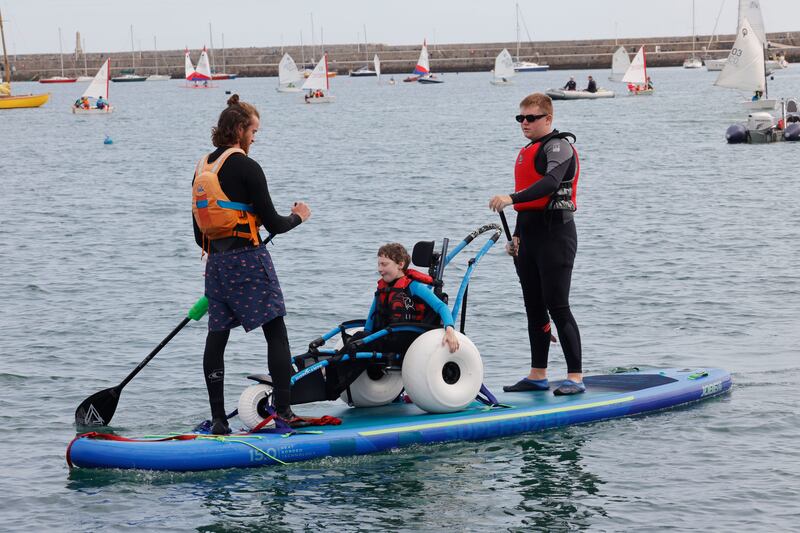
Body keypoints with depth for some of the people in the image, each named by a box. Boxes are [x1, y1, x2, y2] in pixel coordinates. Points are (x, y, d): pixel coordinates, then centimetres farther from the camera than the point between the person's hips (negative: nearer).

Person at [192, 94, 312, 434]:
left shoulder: (202, 169, 11)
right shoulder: (246, 168, -12)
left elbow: (199, 232, 15)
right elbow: (272, 223, -11)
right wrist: (298, 217, 8)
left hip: (216, 262, 7)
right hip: (249, 259, -7)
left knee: (216, 337, 7)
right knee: (276, 333, 0)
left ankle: (218, 419, 7)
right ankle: (283, 411, -3)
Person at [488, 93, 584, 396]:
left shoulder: (557, 146, -9)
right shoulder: (527, 152, 19)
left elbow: (549, 183, -28)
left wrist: (511, 198, -37)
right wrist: (517, 236, 19)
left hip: (555, 234, -9)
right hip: (530, 237, 9)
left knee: (557, 307, -12)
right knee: (534, 308, 11)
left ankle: (575, 377, -10)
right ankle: (537, 375, 18)